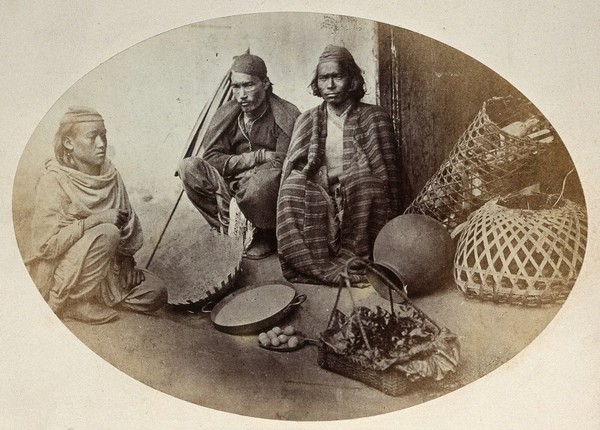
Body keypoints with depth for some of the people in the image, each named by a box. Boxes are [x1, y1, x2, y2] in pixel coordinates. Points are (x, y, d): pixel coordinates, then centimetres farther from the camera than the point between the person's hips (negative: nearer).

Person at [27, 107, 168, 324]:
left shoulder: (109, 175, -1)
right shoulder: (53, 182, -18)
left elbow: (127, 220, 6)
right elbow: (45, 244, -24)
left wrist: (127, 261, -7)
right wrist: (97, 220, -27)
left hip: (109, 265, 6)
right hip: (62, 273, -6)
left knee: (156, 294, -9)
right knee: (107, 233, -31)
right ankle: (75, 301, -15)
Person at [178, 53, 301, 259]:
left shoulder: (286, 116, -12)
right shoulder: (227, 114, 1)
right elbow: (211, 158, -6)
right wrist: (258, 157, -18)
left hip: (269, 190, -4)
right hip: (231, 187, 4)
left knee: (264, 178, -40)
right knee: (188, 167, -17)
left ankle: (267, 237, -7)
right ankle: (229, 229, -11)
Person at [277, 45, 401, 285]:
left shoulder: (374, 117, 9)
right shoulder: (307, 121, 16)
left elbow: (386, 174, 3)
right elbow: (290, 169, 9)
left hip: (359, 197, -1)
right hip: (317, 198, 2)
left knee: (367, 184, -33)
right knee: (295, 183, -29)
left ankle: (349, 261, -28)